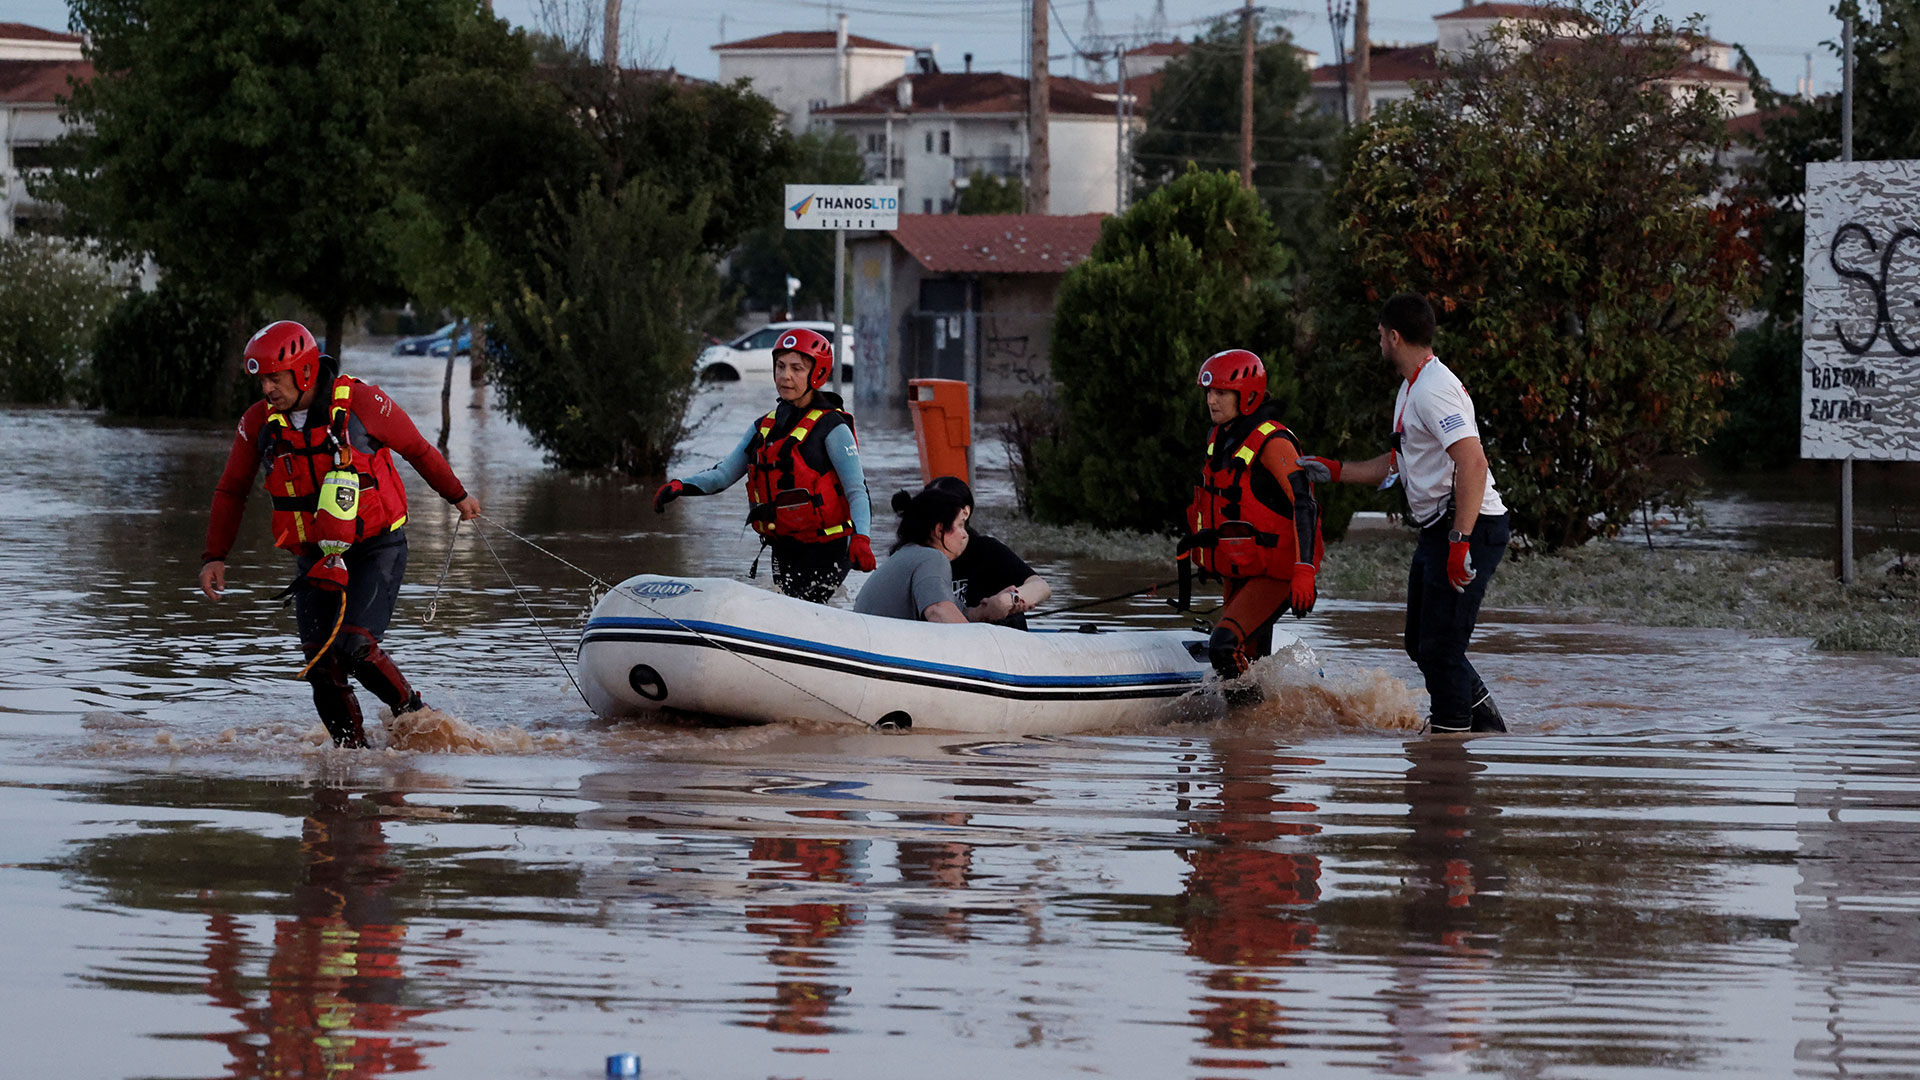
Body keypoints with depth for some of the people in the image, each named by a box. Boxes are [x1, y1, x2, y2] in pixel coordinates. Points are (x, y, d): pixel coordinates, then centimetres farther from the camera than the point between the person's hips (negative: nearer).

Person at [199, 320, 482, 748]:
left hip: (376, 548, -4)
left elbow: (417, 449, 3)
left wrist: (458, 496, 16)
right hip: (315, 559, 4)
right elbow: (231, 491, 11)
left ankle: (414, 715, 3)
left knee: (355, 647, -20)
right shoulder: (259, 423, -3)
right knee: (322, 666, -5)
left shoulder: (360, 403, -14)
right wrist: (215, 556, 3)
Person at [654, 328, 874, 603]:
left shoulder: (832, 430, -8)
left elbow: (856, 492, -12)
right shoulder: (765, 427, 13)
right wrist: (681, 486, -7)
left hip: (827, 550, -8)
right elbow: (724, 473, 11)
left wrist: (860, 539, -29)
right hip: (785, 551, 8)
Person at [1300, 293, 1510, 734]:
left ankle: (1450, 732, -2)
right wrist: (1333, 470, 28)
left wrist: (1461, 542, -29)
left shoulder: (1434, 390, -17)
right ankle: (1486, 721, 23)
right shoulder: (1412, 388, 18)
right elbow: (1399, 463, 30)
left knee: (1440, 647, -9)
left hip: (1470, 527, -11)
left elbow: (1473, 463, -26)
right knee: (1421, 644, 15)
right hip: (1437, 530, 11)